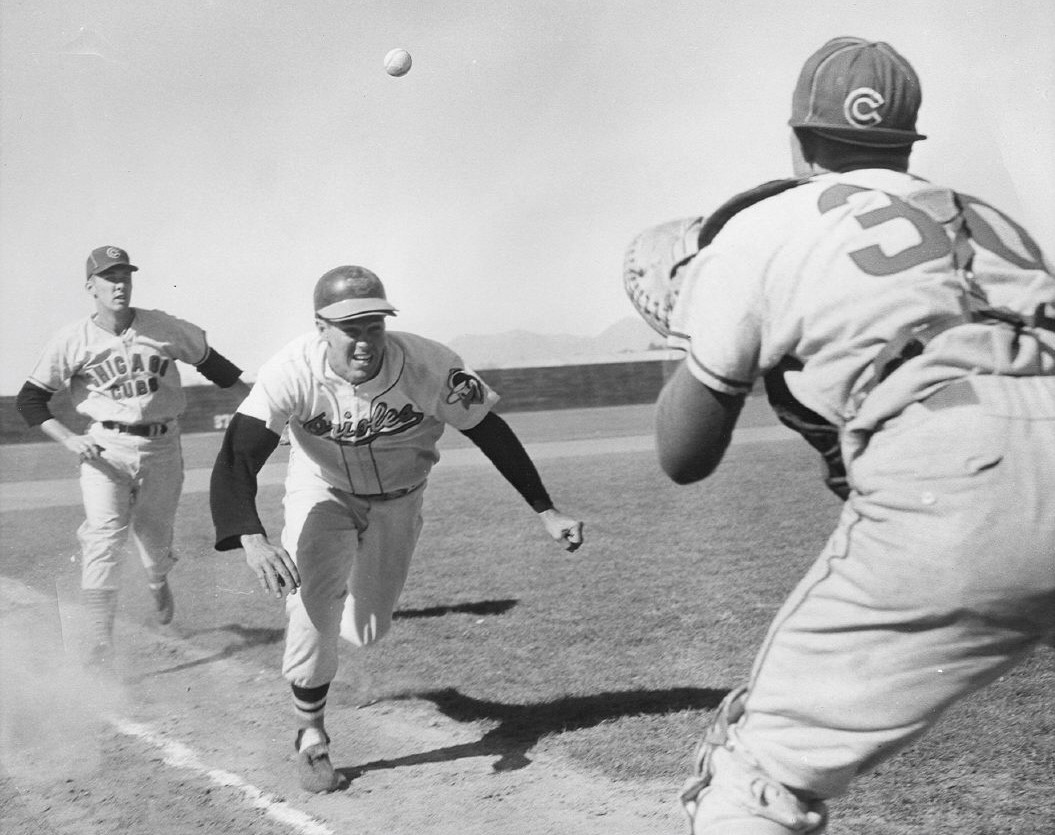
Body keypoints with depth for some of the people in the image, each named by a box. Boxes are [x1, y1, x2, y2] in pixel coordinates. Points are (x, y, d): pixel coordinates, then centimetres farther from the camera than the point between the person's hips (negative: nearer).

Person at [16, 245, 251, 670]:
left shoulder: (164, 328, -2)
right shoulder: (73, 340, -5)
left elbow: (209, 360, 14)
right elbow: (29, 399, -1)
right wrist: (69, 438, -13)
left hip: (162, 447, 2)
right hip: (106, 447, -1)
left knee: (155, 536, 10)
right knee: (104, 536, -13)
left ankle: (159, 583, 49)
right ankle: (99, 642, -12)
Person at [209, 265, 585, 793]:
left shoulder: (428, 367, -31)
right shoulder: (293, 372, -33)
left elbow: (490, 433, -18)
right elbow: (236, 457, -39)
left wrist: (547, 513, -17)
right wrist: (251, 540, -56)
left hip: (397, 502, 2)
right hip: (321, 495, -2)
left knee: (367, 630, 8)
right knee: (315, 609, -21)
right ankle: (311, 737, 4)